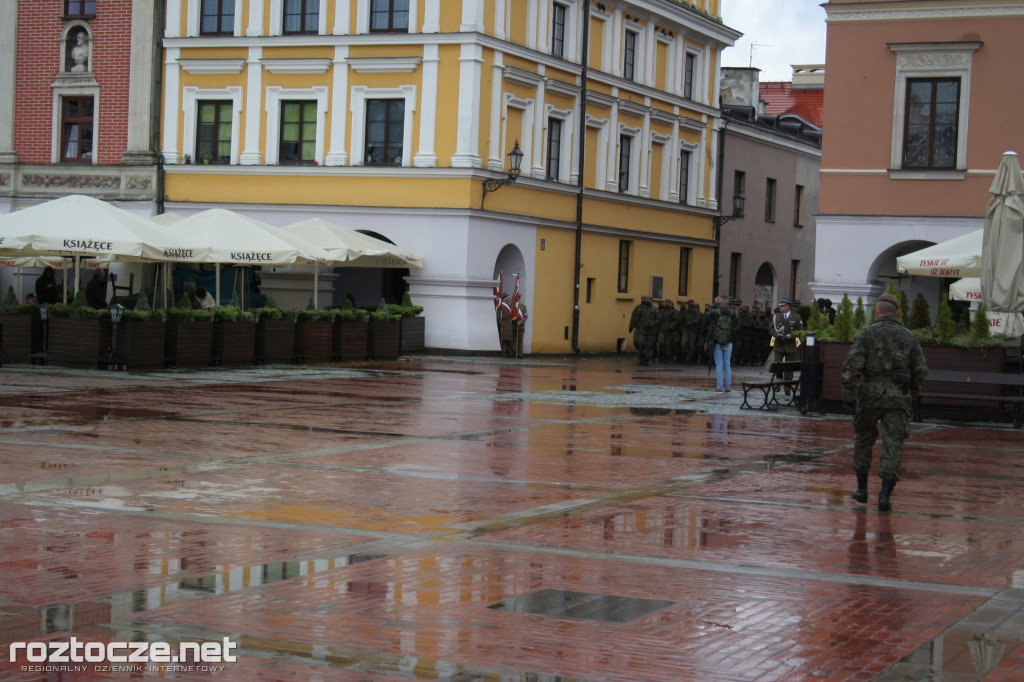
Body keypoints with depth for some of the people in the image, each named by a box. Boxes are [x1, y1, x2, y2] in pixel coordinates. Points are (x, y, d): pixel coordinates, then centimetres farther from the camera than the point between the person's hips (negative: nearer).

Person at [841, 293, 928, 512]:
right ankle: (885, 495, -7)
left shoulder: (868, 333, -2)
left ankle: (862, 489, 22)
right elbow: (921, 370, 10)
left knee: (863, 438, 16)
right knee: (893, 443, 1)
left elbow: (852, 365, -11)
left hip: (870, 394, -1)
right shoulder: (909, 336, 8)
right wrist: (912, 395, 21)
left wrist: (848, 392, -5)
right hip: (899, 396, 1)